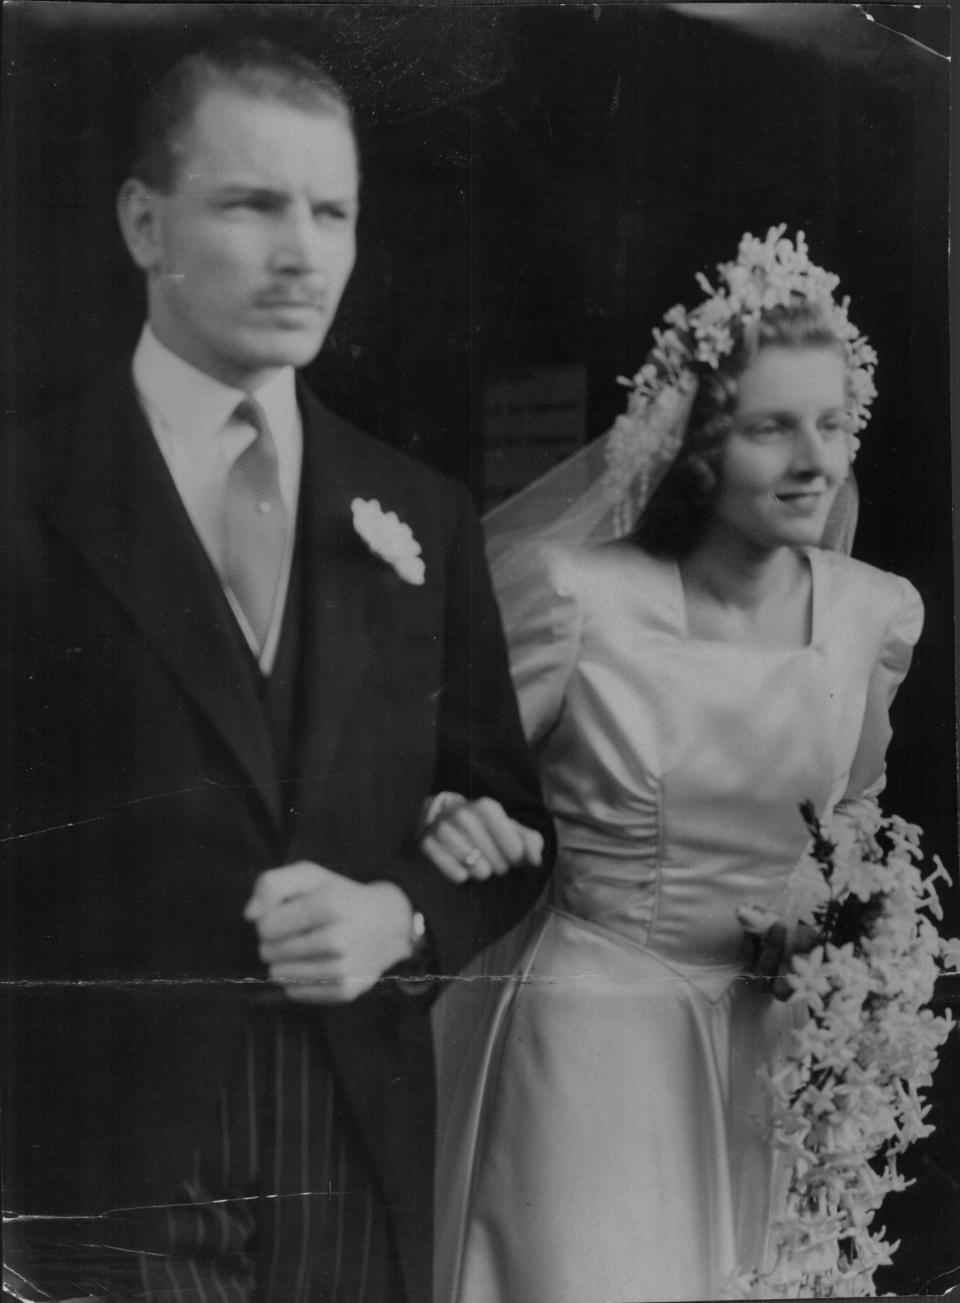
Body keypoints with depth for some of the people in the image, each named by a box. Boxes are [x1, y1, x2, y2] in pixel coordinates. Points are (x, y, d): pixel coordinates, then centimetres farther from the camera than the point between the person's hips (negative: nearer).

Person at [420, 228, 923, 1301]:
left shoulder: (879, 613, -4)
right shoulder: (580, 598, -18)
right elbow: (452, 779, -7)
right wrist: (453, 822, -25)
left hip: (772, 1034, 4)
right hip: (592, 1024, -4)